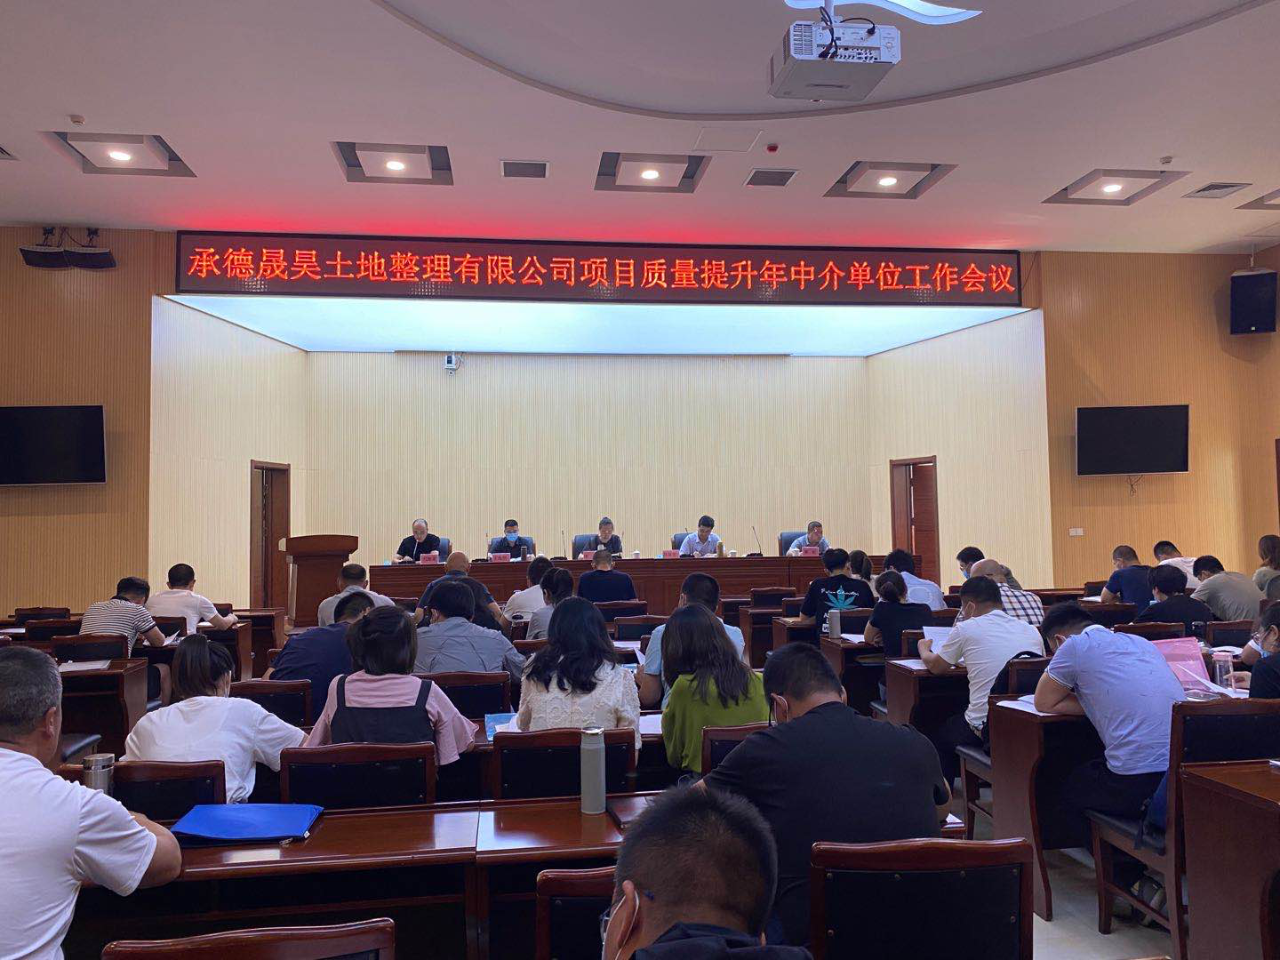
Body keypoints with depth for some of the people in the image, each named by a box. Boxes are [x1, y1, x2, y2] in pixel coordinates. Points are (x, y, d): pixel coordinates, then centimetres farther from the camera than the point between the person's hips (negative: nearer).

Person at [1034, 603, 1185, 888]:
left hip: (1138, 785, -7)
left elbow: (1044, 704, 8)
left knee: (1072, 789, 23)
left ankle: (1127, 876, 23)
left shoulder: (1075, 646, -1)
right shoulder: (1141, 642, 20)